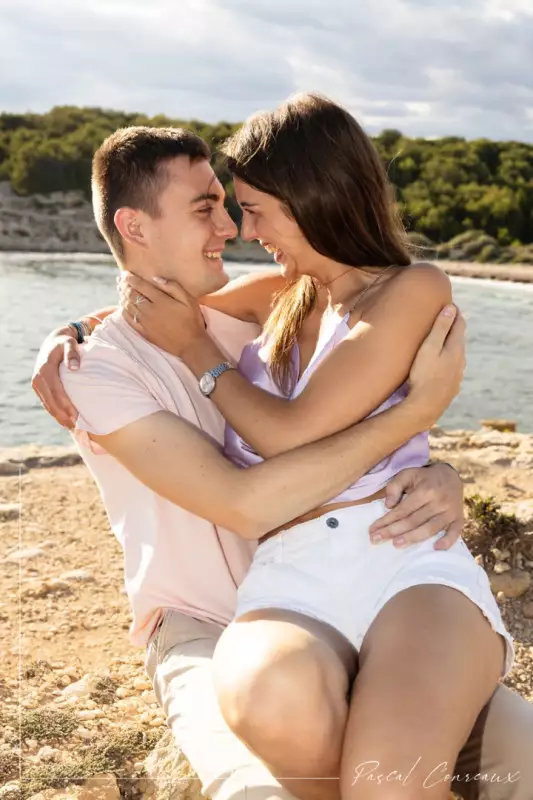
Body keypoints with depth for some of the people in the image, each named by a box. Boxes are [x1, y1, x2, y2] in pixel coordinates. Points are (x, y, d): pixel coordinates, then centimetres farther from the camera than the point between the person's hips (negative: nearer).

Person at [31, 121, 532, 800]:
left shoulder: (257, 324, 6)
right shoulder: (100, 366, -11)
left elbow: (364, 450, 5)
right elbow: (245, 505, -24)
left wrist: (437, 480, -19)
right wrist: (416, 408, -23)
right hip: (203, 633, -4)